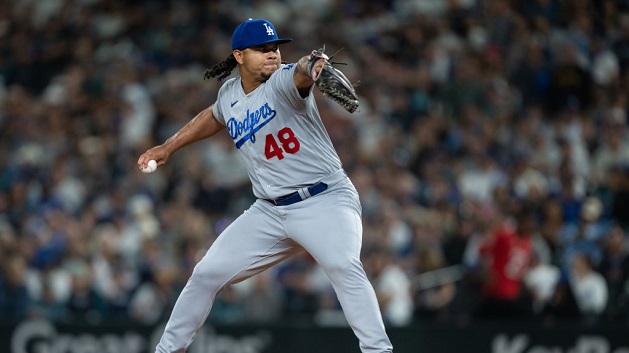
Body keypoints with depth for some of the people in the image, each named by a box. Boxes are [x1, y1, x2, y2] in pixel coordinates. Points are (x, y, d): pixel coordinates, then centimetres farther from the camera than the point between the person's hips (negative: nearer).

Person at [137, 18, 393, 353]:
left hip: (325, 201, -6)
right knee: (206, 274, 5)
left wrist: (309, 68, -62)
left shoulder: (282, 81, -13)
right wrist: (168, 147, 28)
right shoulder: (230, 93, 6)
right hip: (269, 211, 6)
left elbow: (300, 75, -39)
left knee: (343, 266, -32)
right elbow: (214, 116, 30)